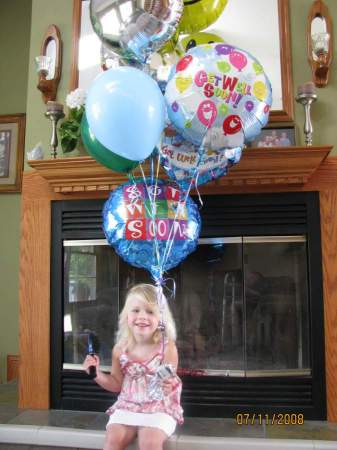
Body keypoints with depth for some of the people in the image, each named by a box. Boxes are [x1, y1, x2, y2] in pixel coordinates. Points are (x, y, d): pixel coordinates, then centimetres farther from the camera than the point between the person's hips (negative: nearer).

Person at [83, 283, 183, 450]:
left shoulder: (167, 348, -11)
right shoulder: (120, 349, -2)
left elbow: (168, 384, -8)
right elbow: (117, 384, 10)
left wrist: (167, 388, -31)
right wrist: (97, 374, -5)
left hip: (159, 408, -3)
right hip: (128, 407, 3)